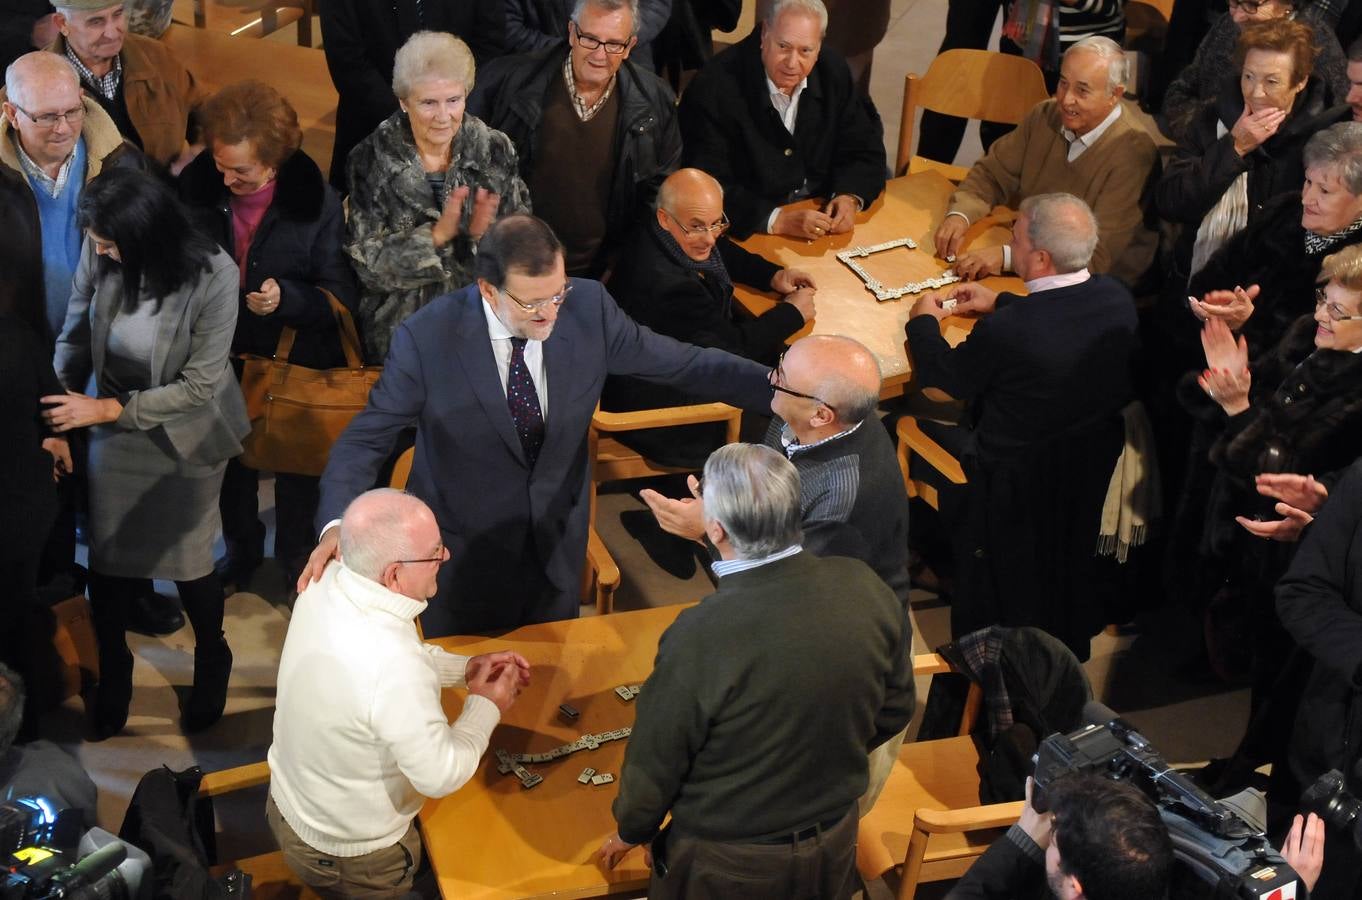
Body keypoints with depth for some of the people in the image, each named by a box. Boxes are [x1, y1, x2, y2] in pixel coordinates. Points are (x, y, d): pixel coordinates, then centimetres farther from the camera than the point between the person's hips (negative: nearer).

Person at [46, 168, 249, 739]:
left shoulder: (213, 276, -28)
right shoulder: (99, 251, -19)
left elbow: (199, 385, -22)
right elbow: (76, 334, -4)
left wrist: (106, 409, -24)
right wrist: (60, 419, -8)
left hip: (186, 434, -3)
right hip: (113, 426, 3)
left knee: (187, 562, 8)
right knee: (105, 560, 9)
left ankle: (212, 661, 38)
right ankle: (113, 672, 35)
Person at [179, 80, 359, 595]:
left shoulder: (315, 202, -19)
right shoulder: (196, 188, -13)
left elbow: (341, 296, -16)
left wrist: (287, 298, -32)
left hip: (297, 362, -2)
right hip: (224, 355, 3)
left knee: (297, 465, 17)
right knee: (231, 461, 22)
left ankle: (298, 558, 41)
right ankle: (241, 549, 47)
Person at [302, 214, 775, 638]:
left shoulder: (588, 307, -16)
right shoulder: (427, 338, -24)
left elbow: (686, 364, -7)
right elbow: (366, 438, -18)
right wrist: (337, 524, -36)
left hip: (557, 542, 3)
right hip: (464, 553, -3)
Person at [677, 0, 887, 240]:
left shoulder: (833, 70, -1)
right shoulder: (714, 87, -18)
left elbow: (864, 150, 5)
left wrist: (850, 198, -15)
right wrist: (778, 220, -30)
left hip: (821, 212, 6)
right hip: (752, 230, -6)